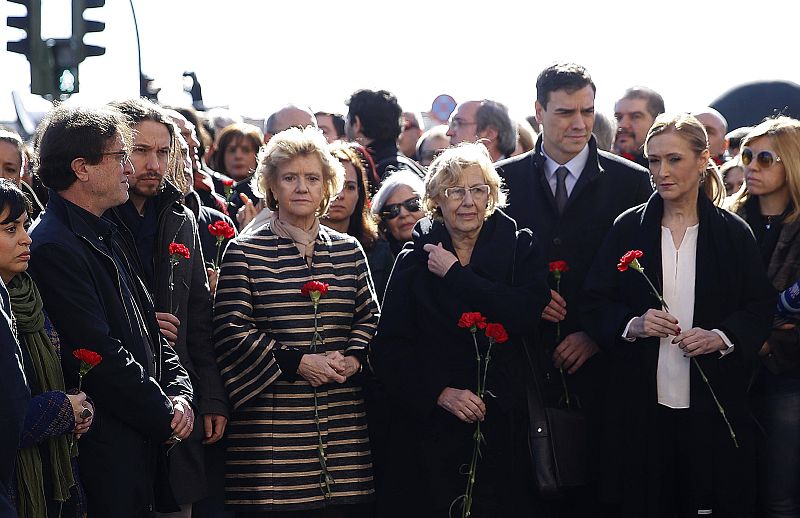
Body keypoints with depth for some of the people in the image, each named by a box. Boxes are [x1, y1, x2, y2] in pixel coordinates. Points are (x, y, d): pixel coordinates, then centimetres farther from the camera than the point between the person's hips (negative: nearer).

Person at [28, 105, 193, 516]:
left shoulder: (112, 237, 16)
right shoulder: (52, 247, -16)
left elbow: (149, 327, 19)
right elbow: (101, 355, -19)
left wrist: (179, 392, 2)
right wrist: (165, 415, -11)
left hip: (145, 445, 9)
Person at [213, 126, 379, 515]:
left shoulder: (348, 250, 13)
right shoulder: (244, 252, 1)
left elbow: (369, 318, 17)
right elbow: (232, 331, -5)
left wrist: (354, 358, -3)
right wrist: (297, 362, -13)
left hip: (343, 423, 4)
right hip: (272, 422, -3)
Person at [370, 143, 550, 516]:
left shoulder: (519, 248, 5)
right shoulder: (414, 261, 6)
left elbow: (529, 315, -14)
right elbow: (387, 349, -2)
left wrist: (456, 275, -10)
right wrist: (439, 393, -16)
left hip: (503, 426, 0)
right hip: (430, 429, 0)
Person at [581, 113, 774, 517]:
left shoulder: (733, 233, 4)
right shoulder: (628, 228, 5)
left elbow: (761, 309, 5)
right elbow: (593, 304, 5)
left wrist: (722, 337, -13)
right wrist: (633, 325, -14)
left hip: (713, 404, 0)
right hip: (641, 404, 0)